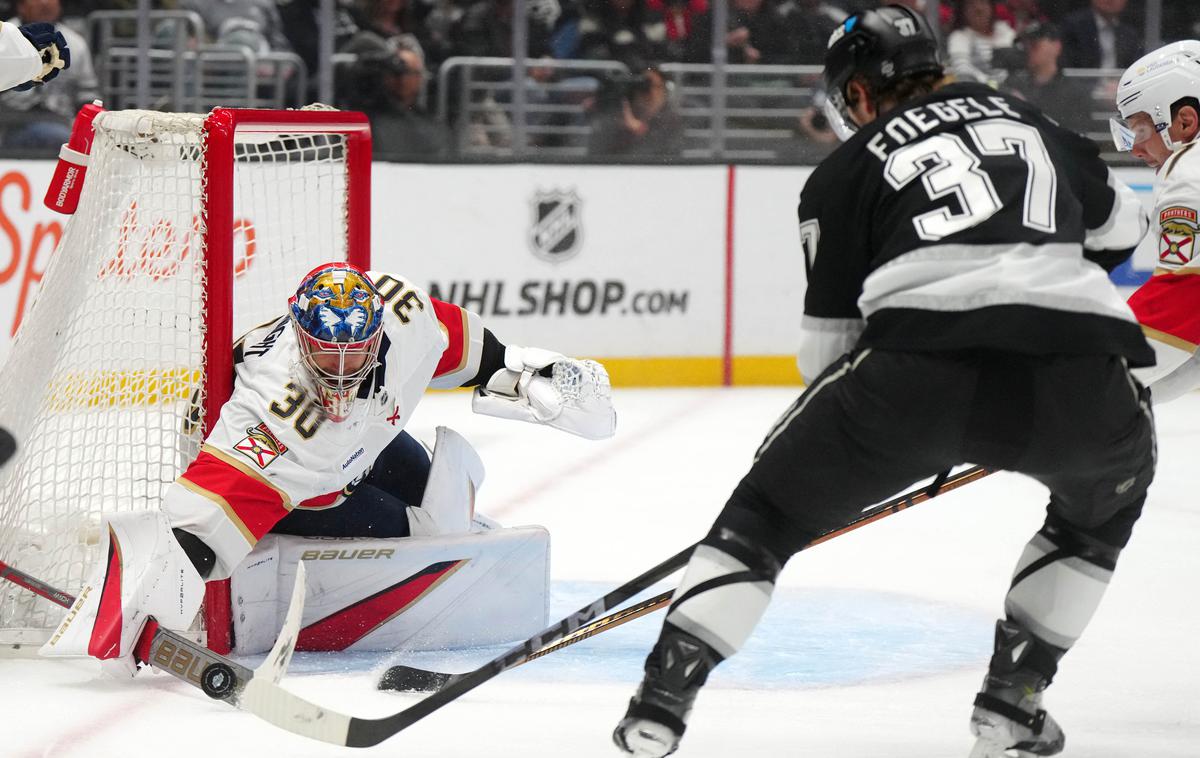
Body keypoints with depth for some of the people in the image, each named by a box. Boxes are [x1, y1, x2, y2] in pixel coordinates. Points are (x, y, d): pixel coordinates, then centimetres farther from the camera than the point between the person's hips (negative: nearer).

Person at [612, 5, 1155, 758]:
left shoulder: (844, 171, 20)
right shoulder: (1027, 120, 29)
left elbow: (830, 337, 20)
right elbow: (1120, 226, 37)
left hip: (925, 363, -2)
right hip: (1080, 372, 2)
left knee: (771, 507, 18)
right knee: (1105, 502, 35)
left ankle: (663, 697, 6)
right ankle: (1014, 695, 28)